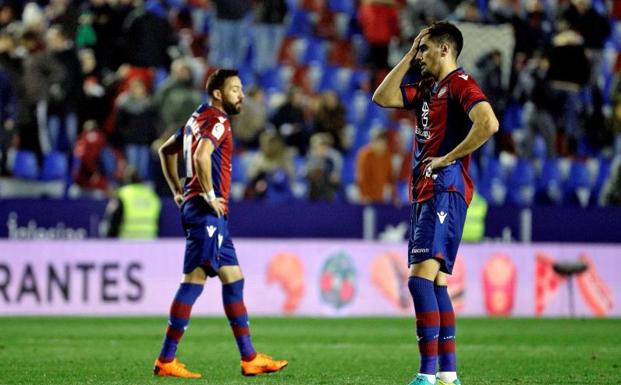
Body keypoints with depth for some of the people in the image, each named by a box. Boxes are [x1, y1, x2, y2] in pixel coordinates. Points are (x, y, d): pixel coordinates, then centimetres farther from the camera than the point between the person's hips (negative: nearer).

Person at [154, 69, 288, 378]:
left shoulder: (198, 118, 19)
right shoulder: (216, 120, -11)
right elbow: (201, 156, -29)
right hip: (207, 212, -11)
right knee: (194, 281, -10)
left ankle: (250, 358, 10)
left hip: (212, 214, 11)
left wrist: (178, 192, 24)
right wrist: (209, 196, -20)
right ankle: (166, 361, -9)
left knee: (233, 279, 10)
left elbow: (166, 150, 29)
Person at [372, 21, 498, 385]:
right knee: (435, 282, 9)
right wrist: (407, 57, 15)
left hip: (445, 190, -10)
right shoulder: (427, 90, 19)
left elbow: (488, 123, -25)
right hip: (426, 192, 10)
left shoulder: (460, 84, -9)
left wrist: (448, 157, -18)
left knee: (421, 278, -18)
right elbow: (383, 97, 20)